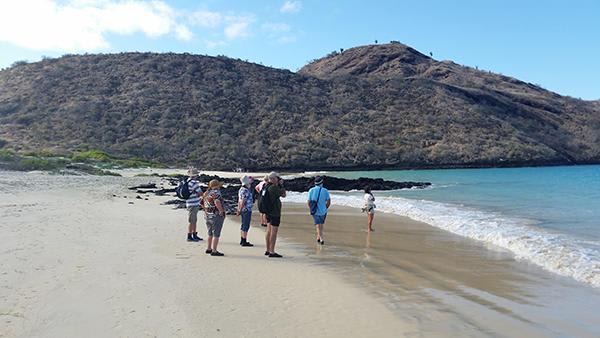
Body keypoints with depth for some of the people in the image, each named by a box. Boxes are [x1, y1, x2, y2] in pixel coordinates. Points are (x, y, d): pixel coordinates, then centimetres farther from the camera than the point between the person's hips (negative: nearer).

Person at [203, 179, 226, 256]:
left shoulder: (206, 193, 11)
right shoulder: (216, 192, -16)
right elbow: (217, 202, -31)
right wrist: (221, 210, -20)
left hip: (207, 216, 9)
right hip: (216, 216, -9)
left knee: (210, 234, 20)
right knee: (216, 234, -4)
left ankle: (208, 249, 26)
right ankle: (214, 251, -4)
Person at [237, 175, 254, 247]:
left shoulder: (241, 189, 12)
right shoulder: (246, 190, -19)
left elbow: (239, 201, 17)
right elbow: (243, 202, -22)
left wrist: (238, 209, 20)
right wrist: (240, 210, -16)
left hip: (243, 210, 10)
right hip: (247, 210, -10)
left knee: (243, 225, 16)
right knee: (246, 226, -4)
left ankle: (242, 240, 23)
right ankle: (244, 242, 0)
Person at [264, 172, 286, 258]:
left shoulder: (267, 186, 9)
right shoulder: (274, 188, -19)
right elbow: (284, 194, -8)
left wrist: (279, 185, 7)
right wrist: (281, 184, 1)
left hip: (268, 211, 10)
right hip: (275, 212, -10)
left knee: (269, 231, 15)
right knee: (274, 232, -6)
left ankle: (268, 250, 23)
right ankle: (272, 252, -4)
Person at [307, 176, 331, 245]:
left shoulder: (311, 190, -3)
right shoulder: (325, 190, -4)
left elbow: (309, 202, -1)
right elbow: (329, 201, -7)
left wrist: (311, 210, 13)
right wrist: (326, 208, 9)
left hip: (315, 211, -1)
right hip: (323, 211, 1)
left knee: (318, 225, 2)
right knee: (321, 224, 21)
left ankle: (321, 239, -14)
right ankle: (318, 237, 31)